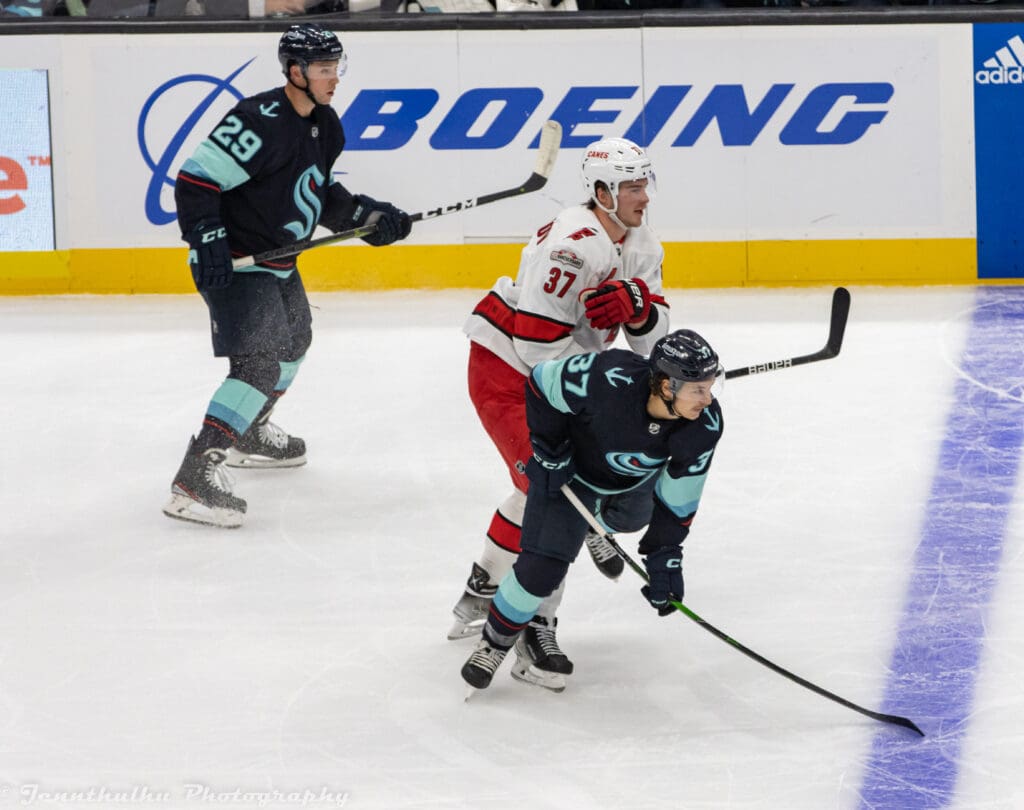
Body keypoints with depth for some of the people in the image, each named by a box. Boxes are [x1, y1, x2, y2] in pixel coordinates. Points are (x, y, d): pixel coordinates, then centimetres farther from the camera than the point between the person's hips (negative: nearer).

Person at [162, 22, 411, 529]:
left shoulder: (325, 127, 5)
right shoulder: (261, 122, -25)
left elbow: (323, 194, 18)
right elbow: (195, 180, -26)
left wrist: (368, 216, 3)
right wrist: (207, 242, -32)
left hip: (279, 261, 10)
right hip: (235, 263, -10)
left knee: (294, 337, 30)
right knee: (260, 362, -22)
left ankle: (249, 433, 52)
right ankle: (195, 476, -27)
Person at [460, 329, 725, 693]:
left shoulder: (705, 425, -31)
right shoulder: (610, 378, -45)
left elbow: (679, 497, -17)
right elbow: (543, 380, -26)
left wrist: (664, 556, -18)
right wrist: (548, 451, -21)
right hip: (571, 466, -4)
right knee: (542, 567, -10)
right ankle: (496, 639, 14)